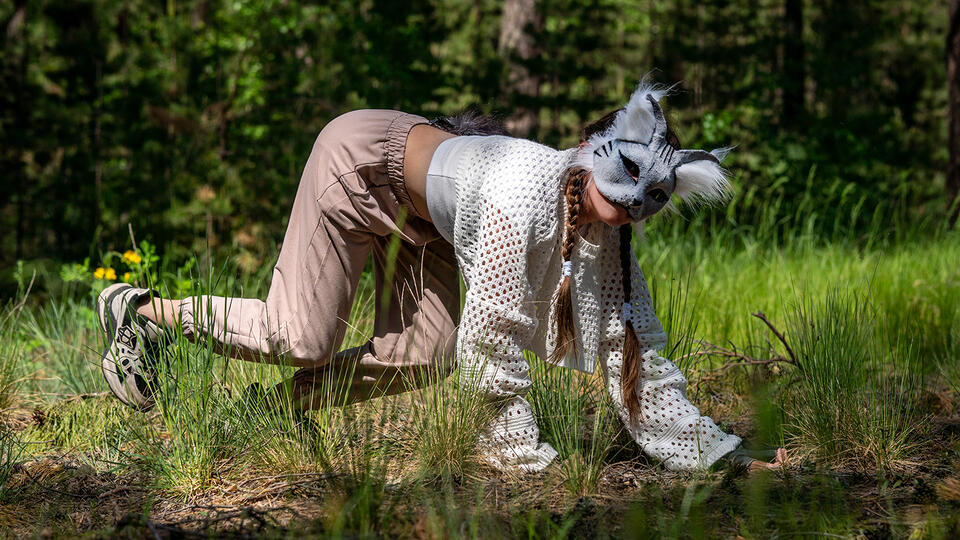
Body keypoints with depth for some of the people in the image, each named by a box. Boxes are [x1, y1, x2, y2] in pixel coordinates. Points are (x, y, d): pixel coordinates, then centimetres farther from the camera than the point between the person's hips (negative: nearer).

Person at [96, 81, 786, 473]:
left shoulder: (608, 235, -16)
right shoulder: (530, 195, -39)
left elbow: (639, 354, -10)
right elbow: (491, 334, -36)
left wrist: (727, 455, -13)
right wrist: (528, 458, -29)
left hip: (417, 212, 8)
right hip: (360, 158, -8)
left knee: (421, 357, -4)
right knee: (300, 339, -7)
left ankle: (287, 401, 15)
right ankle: (142, 308, 13)